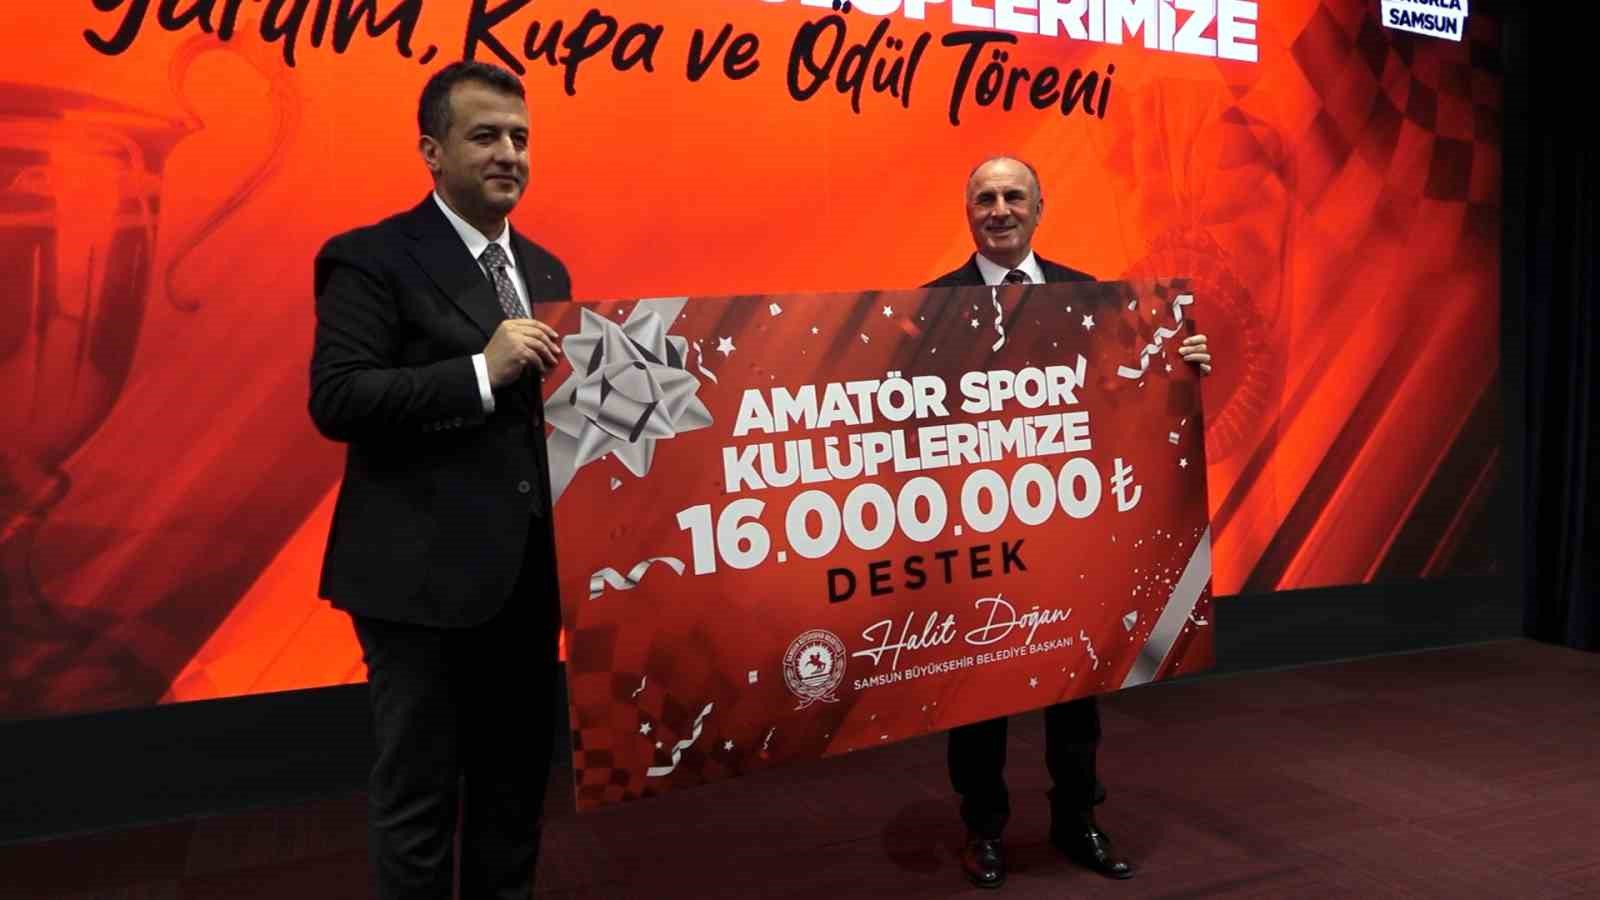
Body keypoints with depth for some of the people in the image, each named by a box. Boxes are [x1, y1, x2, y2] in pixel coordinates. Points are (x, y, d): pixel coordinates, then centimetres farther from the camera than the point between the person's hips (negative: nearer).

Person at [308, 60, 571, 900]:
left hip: (529, 572, 7)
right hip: (425, 575, -6)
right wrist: (482, 369, -23)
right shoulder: (371, 258, -7)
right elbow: (335, 400, -17)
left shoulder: (545, 271, 14)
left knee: (517, 781, 18)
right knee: (419, 796, 7)